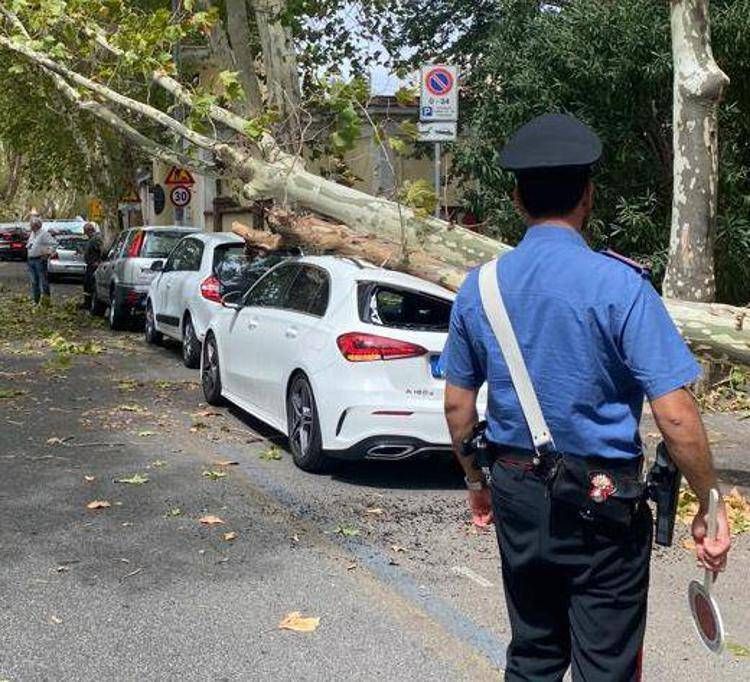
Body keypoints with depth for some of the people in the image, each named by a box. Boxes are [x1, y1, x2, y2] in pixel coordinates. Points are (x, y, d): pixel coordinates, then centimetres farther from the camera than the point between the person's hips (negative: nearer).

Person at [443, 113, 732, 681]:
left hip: (517, 494, 5)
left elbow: (457, 405, 7)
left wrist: (476, 479, 21)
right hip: (601, 505, -5)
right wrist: (711, 506, -7)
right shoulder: (620, 284, -17)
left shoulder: (479, 288, -1)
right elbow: (675, 415, -19)